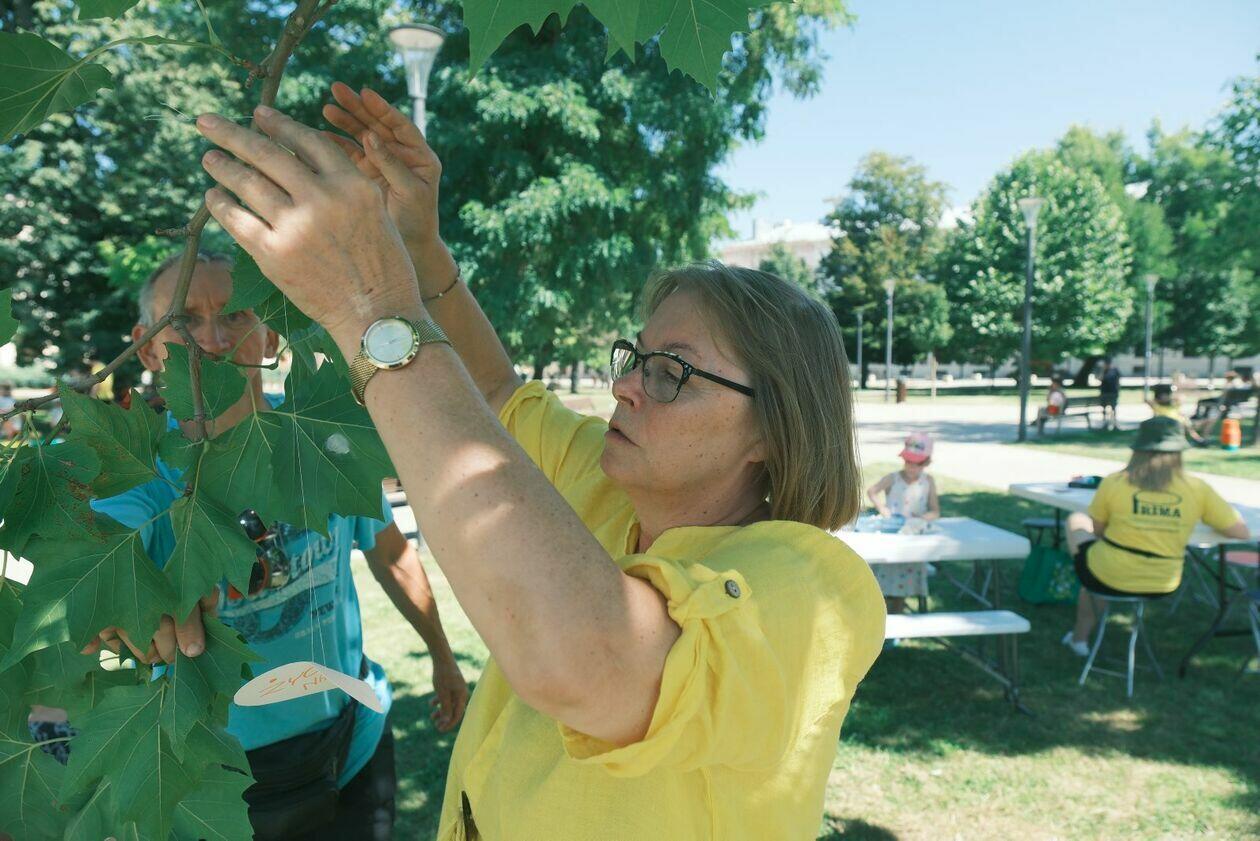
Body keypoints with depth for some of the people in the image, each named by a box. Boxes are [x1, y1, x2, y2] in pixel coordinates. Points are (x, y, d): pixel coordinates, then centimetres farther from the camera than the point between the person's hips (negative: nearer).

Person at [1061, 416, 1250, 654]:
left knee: (1076, 521, 24)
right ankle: (1080, 637, 35)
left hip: (1108, 579, -3)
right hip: (1162, 586, 3)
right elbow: (1241, 533, 0)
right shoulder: (1198, 489, -8)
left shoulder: (1114, 483, -12)